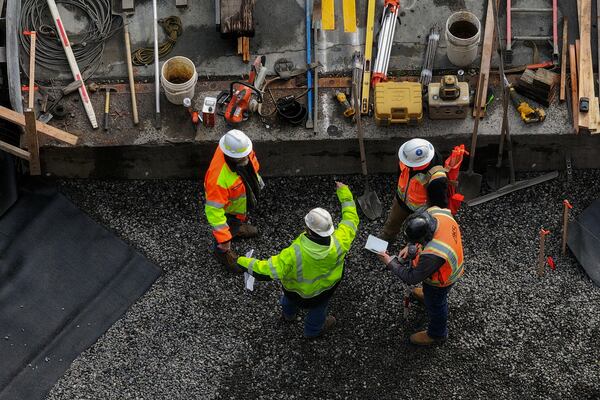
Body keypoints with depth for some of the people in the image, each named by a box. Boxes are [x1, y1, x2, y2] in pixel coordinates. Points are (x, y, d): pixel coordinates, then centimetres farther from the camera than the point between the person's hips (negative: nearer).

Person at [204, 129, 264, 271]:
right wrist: (223, 238, -33)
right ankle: (222, 252, 56)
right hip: (228, 209, -5)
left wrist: (256, 179, 16)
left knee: (239, 220, 36)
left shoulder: (240, 146, -29)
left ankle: (238, 228, 70)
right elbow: (213, 210, -38)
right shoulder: (218, 178, -49)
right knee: (229, 229, 25)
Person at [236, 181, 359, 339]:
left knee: (291, 298, 36)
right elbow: (351, 220, -22)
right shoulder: (339, 244, -39)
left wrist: (245, 262, -31)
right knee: (318, 307, 34)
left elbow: (268, 271, -44)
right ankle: (313, 330, 62)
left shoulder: (294, 254, -47)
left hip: (295, 288, -1)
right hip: (324, 288, 1)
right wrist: (344, 192, -11)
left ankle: (288, 314, 68)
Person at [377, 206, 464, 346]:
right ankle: (428, 296, 73)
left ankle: (436, 334, 54)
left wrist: (390, 263, -19)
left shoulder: (433, 255, -49)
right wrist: (409, 247, -11)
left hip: (441, 280, -6)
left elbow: (412, 277, -30)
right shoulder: (435, 212, -31)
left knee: (435, 304, 25)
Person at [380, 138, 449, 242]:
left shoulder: (436, 178, -47)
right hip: (401, 199, 6)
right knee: (392, 222, 34)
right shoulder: (409, 155, -30)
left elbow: (439, 203, -28)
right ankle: (385, 237, 66)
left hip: (420, 210, -6)